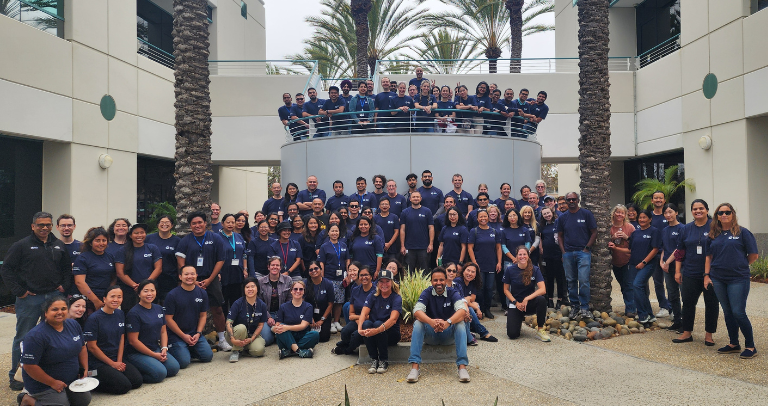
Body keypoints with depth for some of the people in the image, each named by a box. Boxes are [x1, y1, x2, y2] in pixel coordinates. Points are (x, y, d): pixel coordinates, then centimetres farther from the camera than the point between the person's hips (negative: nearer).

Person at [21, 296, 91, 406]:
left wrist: (85, 369, 1)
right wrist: (53, 383, -18)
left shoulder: (73, 325, 0)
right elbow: (29, 366, -22)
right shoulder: (36, 335, -22)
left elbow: (82, 348, 12)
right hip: (44, 384, -7)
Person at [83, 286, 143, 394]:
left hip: (117, 360, 7)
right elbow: (92, 347, -13)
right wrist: (113, 364, -11)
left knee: (137, 381, -9)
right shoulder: (94, 319, -14)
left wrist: (119, 361, -2)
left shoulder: (120, 314, 6)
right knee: (124, 386, -20)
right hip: (98, 363, -7)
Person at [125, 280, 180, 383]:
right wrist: (154, 355, -14)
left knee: (174, 368, -8)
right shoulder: (134, 313, -14)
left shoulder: (159, 309, 8)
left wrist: (164, 348, -5)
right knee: (160, 373, -25)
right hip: (137, 353, -8)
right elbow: (133, 341, -16)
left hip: (156, 349, 8)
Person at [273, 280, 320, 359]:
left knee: (315, 335, -30)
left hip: (302, 338, 0)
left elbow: (303, 325, -9)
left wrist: (287, 327, -26)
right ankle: (299, 351, -39)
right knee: (280, 328, -29)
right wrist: (275, 328, -25)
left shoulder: (308, 307, 3)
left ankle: (288, 352, -32)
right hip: (287, 339, 0)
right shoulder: (283, 307, 7)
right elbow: (277, 325, 1)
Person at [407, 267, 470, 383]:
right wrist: (431, 321, -44)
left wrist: (448, 322, -45)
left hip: (448, 335, 0)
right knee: (418, 323, -27)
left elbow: (462, 310, -25)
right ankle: (414, 367, -35)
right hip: (430, 335, 0)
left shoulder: (452, 293, -6)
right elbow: (417, 311, -22)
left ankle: (462, 367, -34)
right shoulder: (427, 293, -5)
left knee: (461, 324, -28)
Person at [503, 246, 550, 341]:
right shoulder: (510, 270, -7)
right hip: (515, 304, 0)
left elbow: (543, 289, -19)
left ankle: (540, 329, -15)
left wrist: (526, 299, -27)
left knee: (541, 299, -36)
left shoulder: (534, 270, -8)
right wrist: (516, 303, -12)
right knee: (512, 334, -18)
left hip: (530, 303, 0)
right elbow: (506, 290, 1)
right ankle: (519, 320, 20)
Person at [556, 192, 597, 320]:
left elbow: (594, 233, 2)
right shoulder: (562, 217, 11)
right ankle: (574, 306, 17)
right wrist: (563, 251, 4)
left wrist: (587, 248, -6)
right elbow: (560, 236, 15)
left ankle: (584, 308, -3)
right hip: (568, 253, 4)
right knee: (571, 281, 8)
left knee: (583, 280, -11)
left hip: (583, 252, -3)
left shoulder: (586, 214, 2)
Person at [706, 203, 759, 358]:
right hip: (718, 279, 5)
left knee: (738, 312, -7)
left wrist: (740, 266, 5)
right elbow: (709, 257, 13)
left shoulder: (742, 232, -3)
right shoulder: (713, 235, 10)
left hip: (738, 279, -4)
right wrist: (707, 275, 6)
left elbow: (753, 255, -1)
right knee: (727, 312, 12)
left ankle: (750, 346, 8)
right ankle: (734, 344, 23)